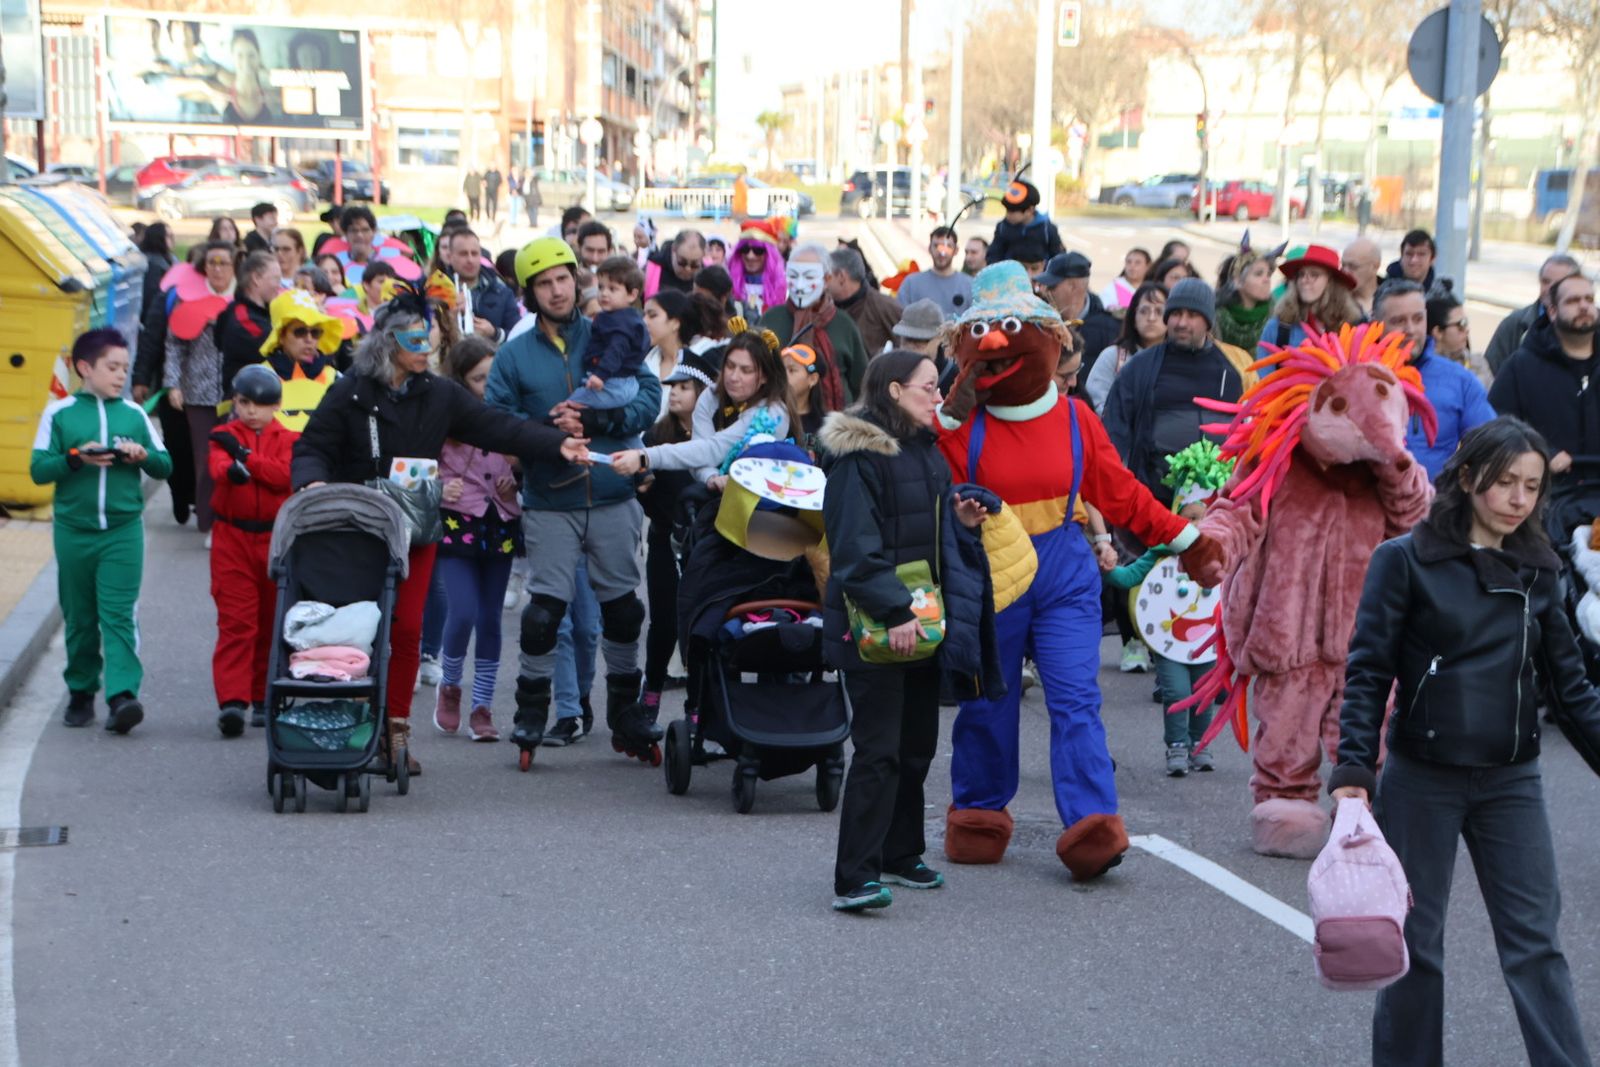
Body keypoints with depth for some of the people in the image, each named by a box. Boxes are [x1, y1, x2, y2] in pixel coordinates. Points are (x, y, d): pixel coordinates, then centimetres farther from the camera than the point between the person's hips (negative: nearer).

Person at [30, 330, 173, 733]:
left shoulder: (134, 414, 7)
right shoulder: (59, 413, 2)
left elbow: (164, 465, 10)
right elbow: (38, 470, -3)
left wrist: (143, 456, -11)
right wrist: (76, 458, -18)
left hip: (124, 530, 0)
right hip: (73, 530, 0)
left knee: (119, 615, -9)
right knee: (79, 617, 9)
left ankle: (123, 694, -18)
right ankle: (81, 692, 22)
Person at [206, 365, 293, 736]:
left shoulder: (287, 439, 6)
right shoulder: (225, 435, 6)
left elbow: (285, 475, -14)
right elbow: (217, 466, -17)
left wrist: (244, 455, -17)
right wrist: (233, 468, -40)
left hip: (277, 539, 1)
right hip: (233, 539, -1)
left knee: (272, 622, 9)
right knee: (235, 621, -8)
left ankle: (264, 698, 20)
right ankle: (232, 700, -15)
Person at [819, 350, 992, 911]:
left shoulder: (925, 450, 14)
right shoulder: (857, 455, -13)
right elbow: (855, 546, -20)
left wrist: (959, 518, 6)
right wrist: (893, 613, -25)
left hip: (921, 620, 9)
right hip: (875, 628, -9)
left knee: (917, 744, 14)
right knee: (878, 750, -10)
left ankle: (901, 855, 28)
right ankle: (854, 878, -8)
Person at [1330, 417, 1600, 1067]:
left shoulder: (1538, 570, 6)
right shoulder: (1405, 561, -7)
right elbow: (1368, 671, -8)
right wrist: (1353, 768, -16)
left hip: (1512, 782, 3)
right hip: (1422, 780, -3)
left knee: (1535, 941, 2)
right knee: (1414, 941, 8)